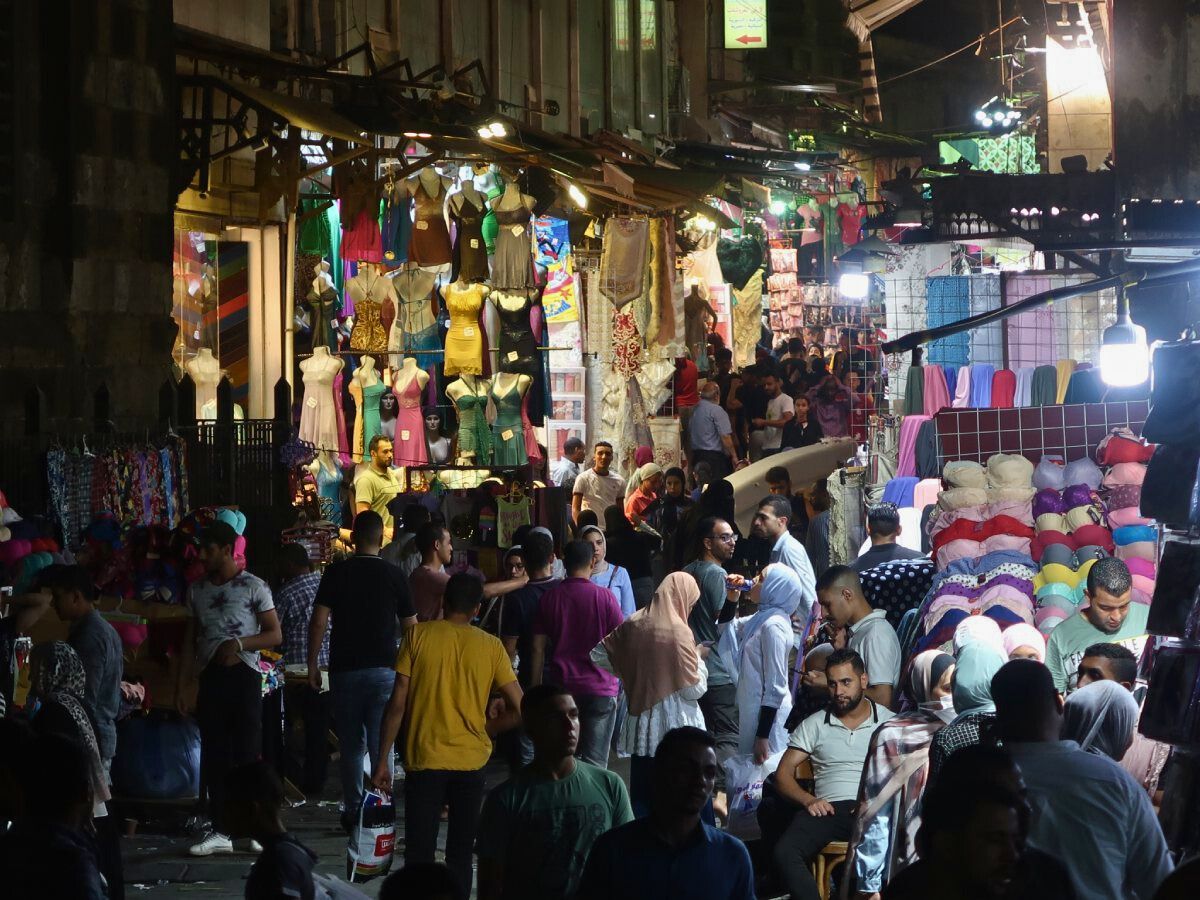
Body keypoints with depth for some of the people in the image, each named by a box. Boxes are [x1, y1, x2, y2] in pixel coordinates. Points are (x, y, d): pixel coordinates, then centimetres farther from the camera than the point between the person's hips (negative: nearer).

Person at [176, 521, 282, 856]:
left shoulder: (253, 587, -2)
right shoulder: (197, 590, 13)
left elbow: (275, 635, -3)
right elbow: (190, 642, 16)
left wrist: (239, 643, -19)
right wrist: (180, 687, 10)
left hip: (243, 675, -5)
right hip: (210, 676, 5)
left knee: (248, 753, -5)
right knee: (214, 756, 3)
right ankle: (221, 832, 7)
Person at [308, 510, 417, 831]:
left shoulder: (336, 573, -1)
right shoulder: (393, 575, 0)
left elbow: (318, 621, -5)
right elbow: (410, 626, 4)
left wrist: (313, 664, 3)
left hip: (344, 669, 1)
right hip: (383, 669, -1)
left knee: (351, 745, 11)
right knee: (382, 744, 0)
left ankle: (352, 811, 15)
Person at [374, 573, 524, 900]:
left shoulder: (418, 635, -3)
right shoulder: (491, 646, 1)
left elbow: (398, 703, -6)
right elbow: (519, 710, -2)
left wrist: (383, 759, 0)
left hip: (425, 760, -2)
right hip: (471, 762, 2)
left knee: (420, 856, 1)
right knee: (460, 855, 13)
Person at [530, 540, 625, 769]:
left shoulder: (549, 598, 3)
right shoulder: (604, 597, -5)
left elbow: (538, 649, 4)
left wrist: (536, 688, 11)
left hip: (562, 687, 2)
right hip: (600, 688, -2)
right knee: (594, 761, -2)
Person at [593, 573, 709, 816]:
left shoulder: (634, 624, 1)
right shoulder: (679, 632, -15)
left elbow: (599, 654, 12)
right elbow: (694, 689, -13)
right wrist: (698, 658, 3)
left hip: (641, 724, 6)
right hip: (676, 729, -6)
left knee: (643, 796, 11)